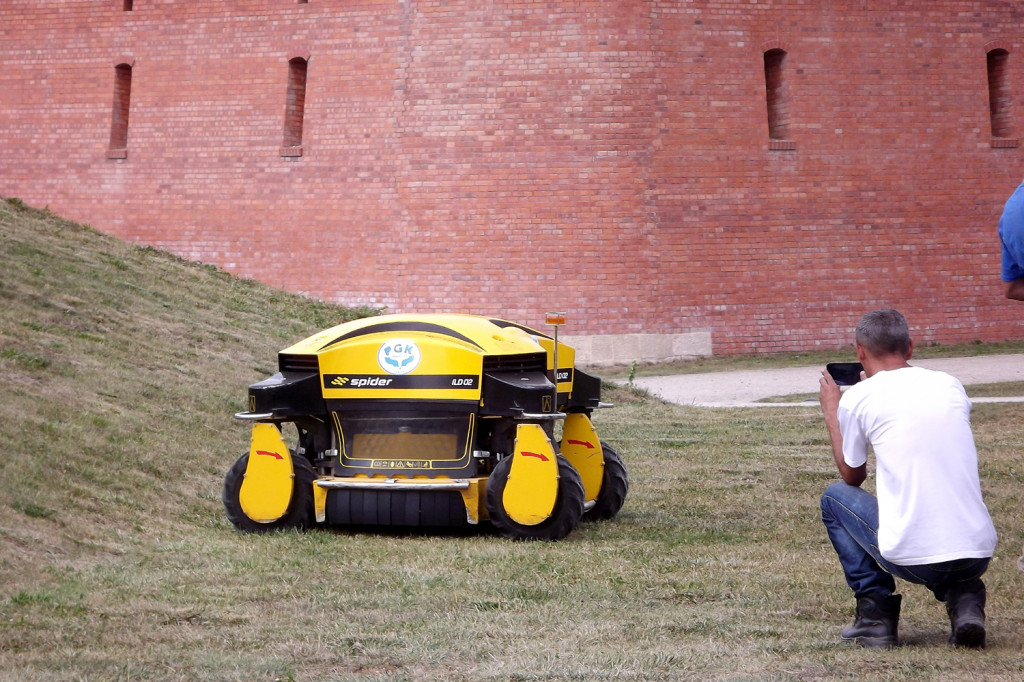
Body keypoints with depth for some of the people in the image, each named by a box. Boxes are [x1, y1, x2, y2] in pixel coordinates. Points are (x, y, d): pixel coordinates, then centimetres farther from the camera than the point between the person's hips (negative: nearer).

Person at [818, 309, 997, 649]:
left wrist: (831, 413, 30)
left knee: (835, 497, 23)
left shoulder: (858, 397, 0)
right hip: (979, 555, 4)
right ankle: (965, 600, 8)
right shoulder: (951, 386, 12)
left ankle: (875, 610, 13)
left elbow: (852, 477, 16)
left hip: (912, 558, -4)